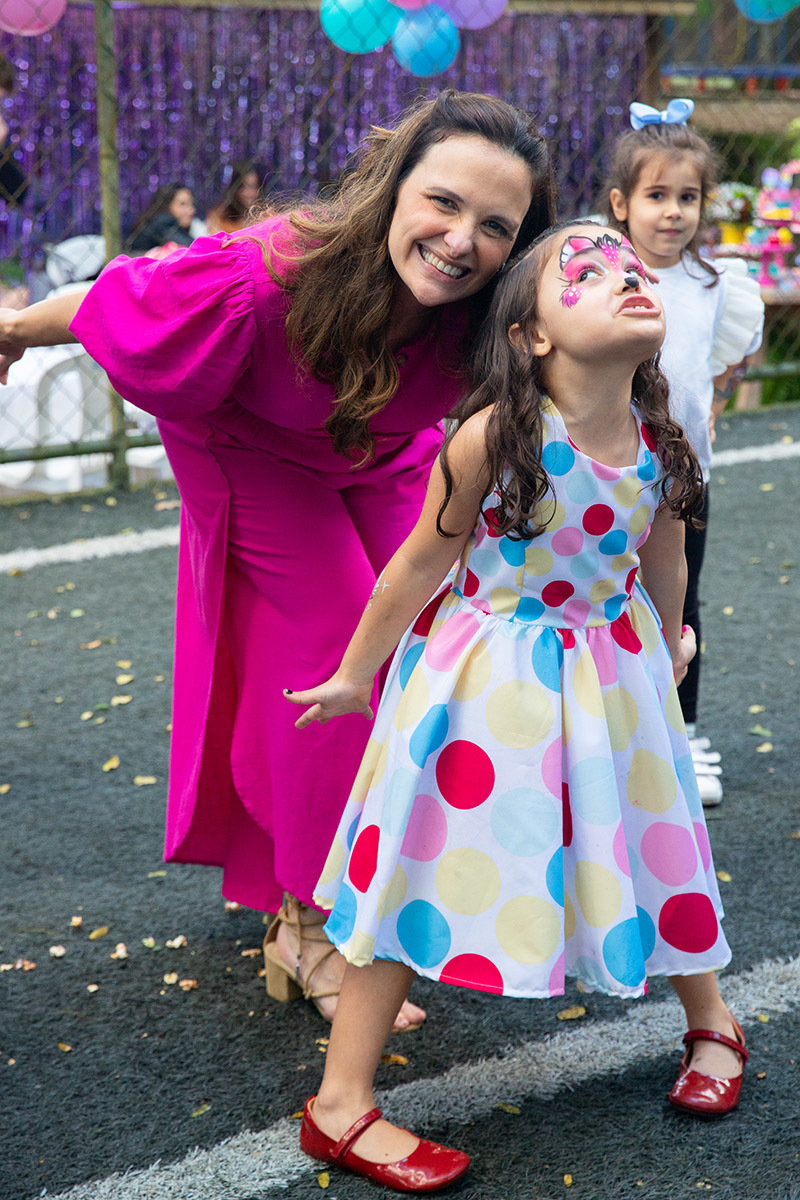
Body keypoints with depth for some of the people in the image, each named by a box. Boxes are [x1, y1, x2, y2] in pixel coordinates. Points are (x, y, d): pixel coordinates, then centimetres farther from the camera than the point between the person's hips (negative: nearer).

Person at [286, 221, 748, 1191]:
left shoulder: (658, 442, -10)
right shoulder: (493, 437, -25)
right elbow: (424, 561, -13)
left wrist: (670, 642, 25)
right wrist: (355, 674, -2)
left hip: (611, 670, 5)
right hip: (483, 677, -4)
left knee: (651, 842, 17)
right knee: (419, 871, 0)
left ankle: (710, 1025, 45)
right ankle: (339, 1107, 10)